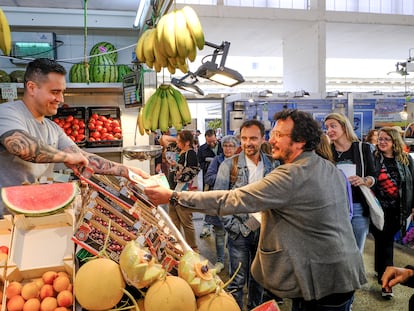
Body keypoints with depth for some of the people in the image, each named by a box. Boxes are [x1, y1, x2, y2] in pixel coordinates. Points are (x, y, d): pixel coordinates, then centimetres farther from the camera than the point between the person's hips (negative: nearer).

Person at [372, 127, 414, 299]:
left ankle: (381, 271, 35)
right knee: (385, 242, 1)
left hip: (397, 210, 2)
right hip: (379, 209, -2)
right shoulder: (373, 158, -3)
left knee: (384, 241, 12)